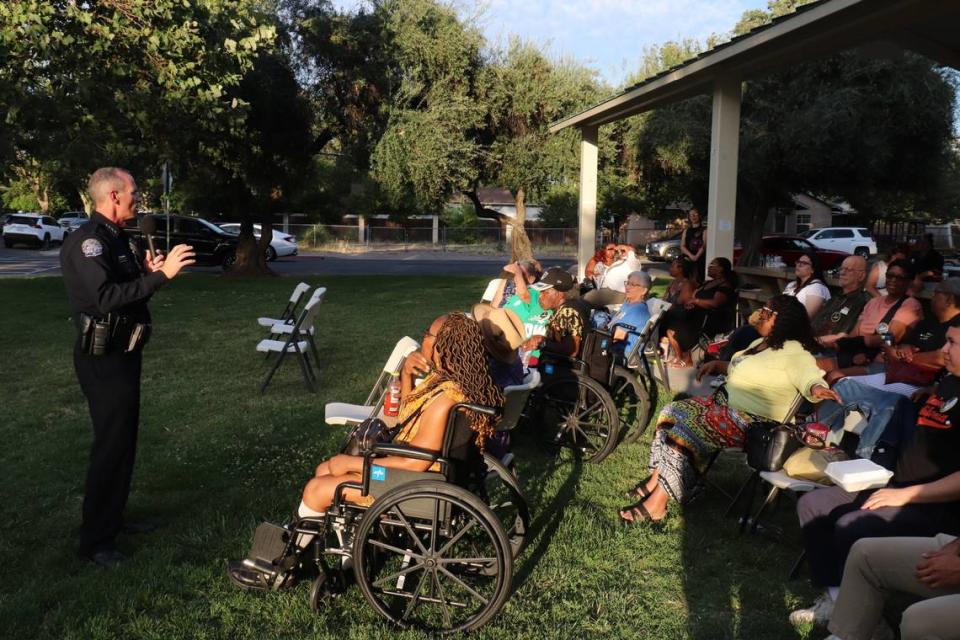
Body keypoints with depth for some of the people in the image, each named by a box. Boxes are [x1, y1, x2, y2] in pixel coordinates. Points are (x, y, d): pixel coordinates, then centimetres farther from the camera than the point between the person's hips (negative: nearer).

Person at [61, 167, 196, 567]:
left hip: (123, 353, 10)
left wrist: (148, 273, -1)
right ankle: (95, 541, 6)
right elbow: (106, 297, -32)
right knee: (111, 445, -5)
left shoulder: (117, 238, 13)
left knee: (123, 440, 17)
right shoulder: (87, 241, -18)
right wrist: (160, 275, -33)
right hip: (103, 358, -10)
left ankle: (112, 518, 31)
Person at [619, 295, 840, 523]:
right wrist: (718, 364, 18)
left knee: (686, 429, -22)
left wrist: (818, 389, -51)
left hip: (753, 420, -10)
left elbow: (810, 376, -30)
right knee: (672, 412, -1)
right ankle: (656, 480, -3)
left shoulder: (794, 352, -14)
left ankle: (657, 504, -18)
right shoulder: (761, 343, 16)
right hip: (726, 402, 10)